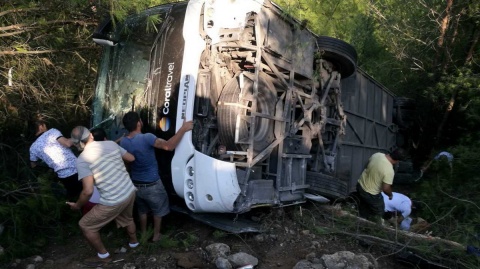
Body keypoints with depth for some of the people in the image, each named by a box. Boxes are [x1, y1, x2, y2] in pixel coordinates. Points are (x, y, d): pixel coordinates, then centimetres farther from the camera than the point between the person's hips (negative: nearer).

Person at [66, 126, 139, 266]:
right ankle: (133, 242, 59)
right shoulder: (111, 143, 1)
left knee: (85, 225, 17)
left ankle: (103, 256, 30)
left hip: (113, 202, -6)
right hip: (130, 192, 6)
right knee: (127, 218, 36)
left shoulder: (82, 159, -14)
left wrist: (77, 205, 2)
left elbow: (88, 191, -18)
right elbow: (131, 158, 13)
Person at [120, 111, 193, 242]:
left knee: (142, 210, 28)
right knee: (158, 210, 21)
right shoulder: (146, 138, -28)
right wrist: (183, 129, -30)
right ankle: (156, 235, 34)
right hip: (152, 185, -5)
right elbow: (169, 146, -37)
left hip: (136, 184, 6)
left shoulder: (123, 142, -7)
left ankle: (143, 233, 44)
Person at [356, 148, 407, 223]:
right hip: (370, 193, -7)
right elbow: (385, 188, -24)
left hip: (360, 185, 7)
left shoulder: (377, 154, -11)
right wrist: (390, 195, -1)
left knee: (364, 207, 31)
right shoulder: (389, 171, -31)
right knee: (378, 211, 22)